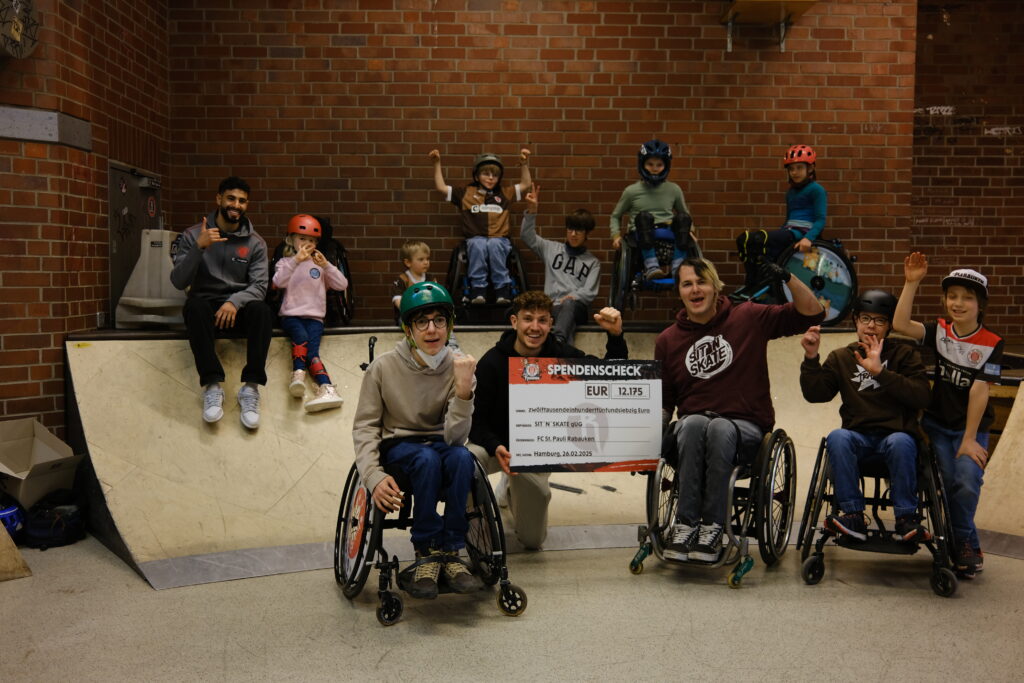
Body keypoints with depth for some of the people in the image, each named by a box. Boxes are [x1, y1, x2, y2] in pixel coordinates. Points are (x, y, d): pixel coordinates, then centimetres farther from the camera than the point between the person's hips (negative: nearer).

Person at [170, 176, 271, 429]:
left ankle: (250, 388, -33)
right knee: (194, 306, -37)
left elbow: (259, 286, -6)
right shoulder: (193, 235, 1)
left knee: (261, 310, -34)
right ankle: (212, 385, -36)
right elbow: (178, 282, -7)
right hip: (206, 303, -1)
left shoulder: (256, 243, 5)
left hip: (239, 305, 1)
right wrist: (199, 247, -21)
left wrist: (235, 302, -27)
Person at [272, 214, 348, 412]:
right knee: (301, 336, -33)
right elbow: (278, 282, -10)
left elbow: (342, 285, 5)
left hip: (314, 317, 2)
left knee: (310, 347, -28)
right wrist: (295, 261, -21)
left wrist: (326, 265, -9)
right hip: (291, 315, -2)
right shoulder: (285, 262, 13)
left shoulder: (320, 264, 18)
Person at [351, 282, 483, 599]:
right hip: (397, 446, -1)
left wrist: (463, 388, -35)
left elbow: (455, 436, -20)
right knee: (427, 459, -34)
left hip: (440, 444, 1)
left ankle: (450, 552, -21)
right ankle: (426, 553, -20)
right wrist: (374, 476, -22)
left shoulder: (458, 367, -11)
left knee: (462, 457, -33)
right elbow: (364, 426, -7)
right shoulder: (384, 367, -13)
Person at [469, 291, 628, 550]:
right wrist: (496, 447, -37)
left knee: (533, 540, 9)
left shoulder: (562, 356, -11)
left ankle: (509, 489, 39)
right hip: (496, 443, -3)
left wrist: (615, 336, -27)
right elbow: (476, 420, -18)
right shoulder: (492, 362, -19)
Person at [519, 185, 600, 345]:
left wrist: (569, 298, -15)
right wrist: (531, 210, 0)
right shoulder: (552, 248, 24)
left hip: (576, 307, -2)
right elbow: (527, 236, 15)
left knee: (569, 304, -41)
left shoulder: (593, 262, 19)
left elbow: (589, 293, 6)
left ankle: (557, 340, -65)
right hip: (551, 306, 2)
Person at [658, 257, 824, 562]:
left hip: (745, 425, -2)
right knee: (693, 424, -35)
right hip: (692, 422, 2)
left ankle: (713, 526, -29)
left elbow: (813, 314, 4)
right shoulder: (668, 340, 12)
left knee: (720, 429, -37)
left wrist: (788, 279, -11)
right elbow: (664, 400, 19)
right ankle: (685, 524, -33)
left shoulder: (748, 318, 6)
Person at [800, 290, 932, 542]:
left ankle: (906, 519, -24)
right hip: (858, 437, 2)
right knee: (837, 437, -32)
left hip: (897, 434, -1)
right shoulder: (841, 357, 16)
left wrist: (880, 372, -16)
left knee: (900, 442, -36)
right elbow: (815, 394, 3)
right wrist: (811, 358, -9)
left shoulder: (905, 354, 10)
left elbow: (921, 397, -7)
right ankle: (853, 516, -28)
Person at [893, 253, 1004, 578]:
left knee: (967, 483, -18)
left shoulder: (990, 343, -10)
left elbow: (979, 391, -14)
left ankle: (960, 542, 9)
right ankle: (968, 546, 16)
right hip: (938, 423, 2)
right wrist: (911, 283, -23)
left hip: (971, 427, -2)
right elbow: (900, 324, -17)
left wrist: (969, 439, -16)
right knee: (949, 482, -7)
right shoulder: (940, 331, -1)